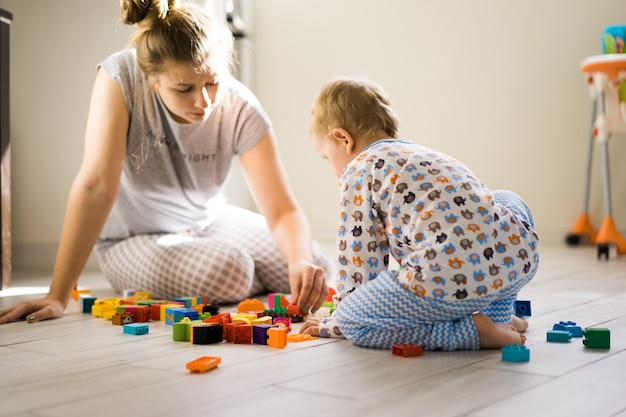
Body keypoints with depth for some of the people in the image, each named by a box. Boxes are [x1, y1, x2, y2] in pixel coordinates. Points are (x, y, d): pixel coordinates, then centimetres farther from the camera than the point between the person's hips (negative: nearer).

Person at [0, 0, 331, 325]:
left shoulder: (241, 110, -23)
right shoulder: (120, 77, -29)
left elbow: (282, 210, -25)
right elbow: (96, 187, -33)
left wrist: (301, 262, -47)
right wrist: (58, 297, -35)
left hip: (207, 222, 3)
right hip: (133, 239, -3)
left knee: (313, 263, -14)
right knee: (227, 273, -31)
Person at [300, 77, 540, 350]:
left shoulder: (359, 171, 9)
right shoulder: (424, 154, 33)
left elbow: (358, 256, 8)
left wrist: (335, 324, 21)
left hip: (451, 279, -7)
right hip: (519, 261, 8)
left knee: (353, 320, 10)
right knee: (507, 202, 40)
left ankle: (470, 332, -1)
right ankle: (496, 315, 28)